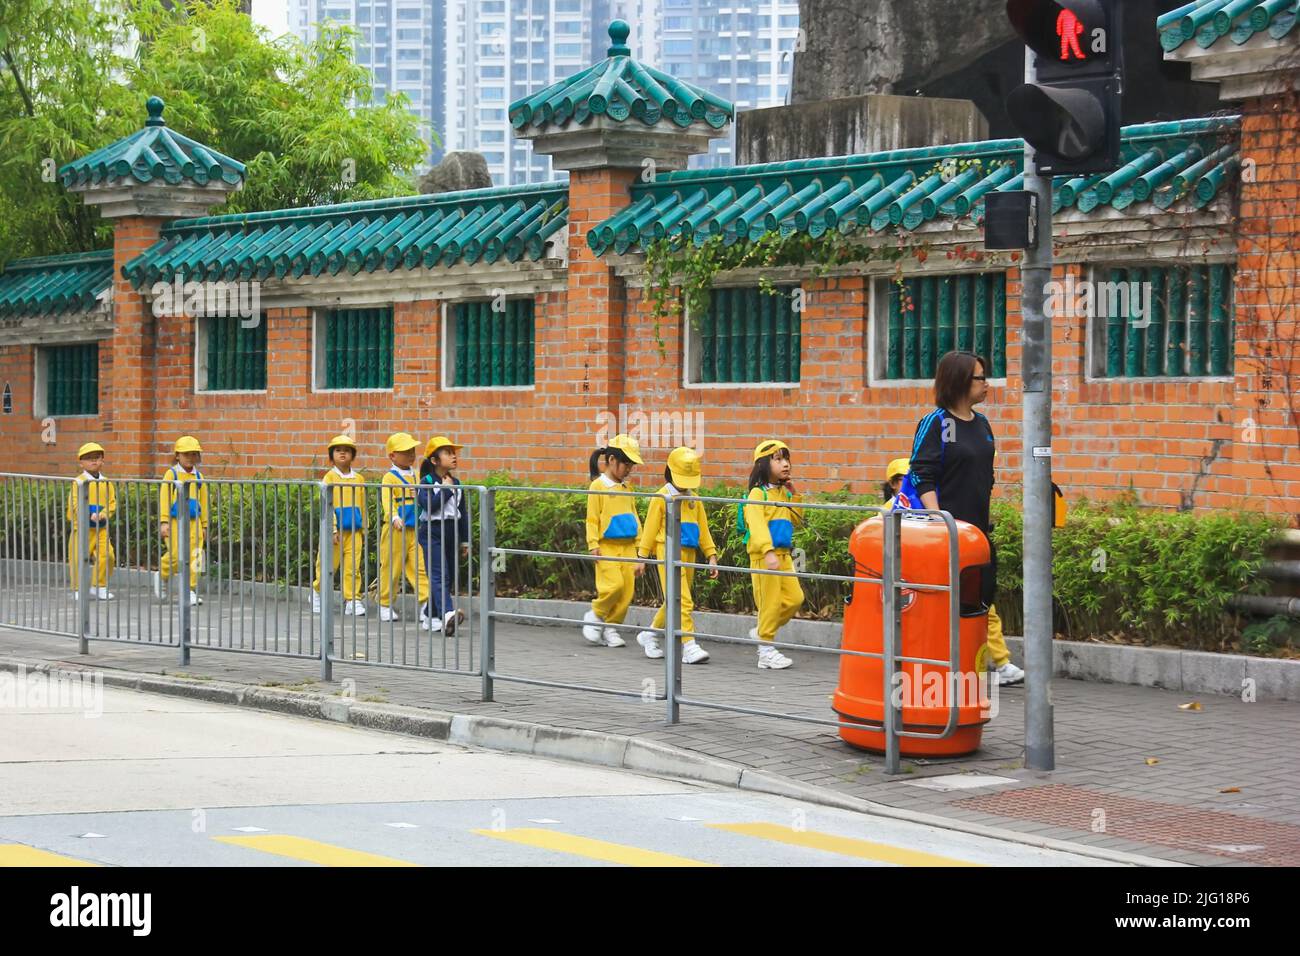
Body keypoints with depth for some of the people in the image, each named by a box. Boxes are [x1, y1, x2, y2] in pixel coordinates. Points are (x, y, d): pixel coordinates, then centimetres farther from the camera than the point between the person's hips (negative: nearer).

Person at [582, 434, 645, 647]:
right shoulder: (598, 486, -3)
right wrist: (593, 545, -13)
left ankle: (611, 627, 13)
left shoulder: (626, 488, 14)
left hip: (628, 547, 6)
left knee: (627, 590, 0)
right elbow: (592, 519, -5)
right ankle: (596, 615, 6)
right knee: (614, 584, -18)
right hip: (607, 547, -6)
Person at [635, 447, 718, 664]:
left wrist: (711, 555, 10)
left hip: (689, 554, 7)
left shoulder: (694, 500, 14)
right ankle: (688, 647, -16)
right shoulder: (661, 498, -3)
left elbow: (703, 530, 17)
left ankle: (650, 635, 32)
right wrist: (642, 556, -1)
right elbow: (650, 528, -1)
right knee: (682, 601, -14)